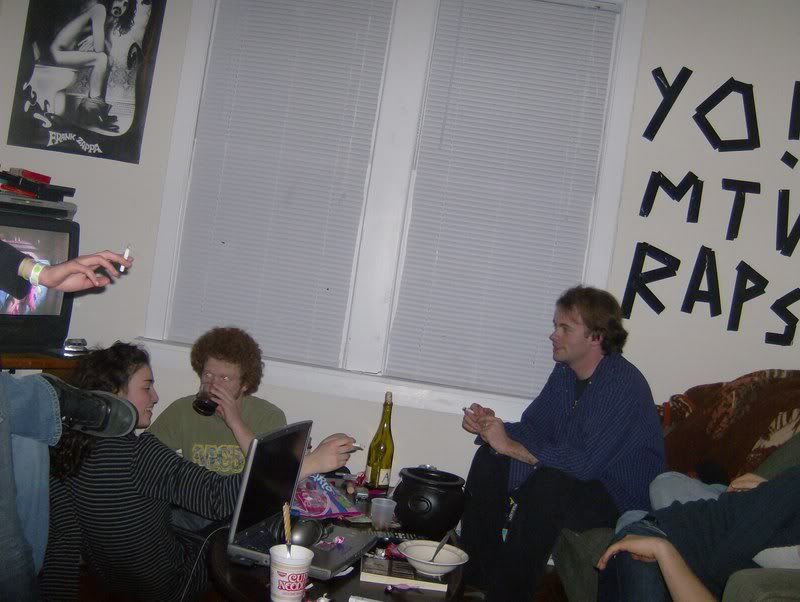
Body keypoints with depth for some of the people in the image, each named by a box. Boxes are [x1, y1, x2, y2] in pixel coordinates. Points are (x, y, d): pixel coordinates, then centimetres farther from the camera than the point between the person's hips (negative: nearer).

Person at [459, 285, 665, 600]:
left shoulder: (624, 385, -25)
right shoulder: (565, 371, 3)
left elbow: (585, 463, -32)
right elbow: (533, 428, 8)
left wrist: (510, 446, -29)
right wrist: (491, 426, -13)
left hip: (620, 494, -9)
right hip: (574, 471, 9)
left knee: (548, 486, -34)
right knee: (489, 459, 1)